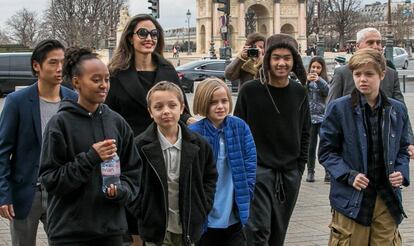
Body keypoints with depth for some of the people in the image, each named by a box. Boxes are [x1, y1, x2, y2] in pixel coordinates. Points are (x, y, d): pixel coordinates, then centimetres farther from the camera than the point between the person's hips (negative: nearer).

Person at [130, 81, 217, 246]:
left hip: (189, 228, 3)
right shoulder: (139, 146, -8)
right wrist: (141, 212, -8)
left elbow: (210, 176, 11)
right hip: (156, 228, -2)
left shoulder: (198, 144, 0)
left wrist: (203, 207, 2)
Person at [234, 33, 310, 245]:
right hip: (257, 170, -3)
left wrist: (300, 167, 7)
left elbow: (304, 133, 12)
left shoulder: (299, 93, 5)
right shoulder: (250, 91, -5)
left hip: (290, 174, 4)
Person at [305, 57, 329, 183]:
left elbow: (328, 92, -13)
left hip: (323, 116, 0)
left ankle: (328, 171, -1)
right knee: (311, 146, 4)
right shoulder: (306, 79, 4)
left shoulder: (324, 80, 6)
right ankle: (310, 171, 15)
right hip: (309, 117, 0)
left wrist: (319, 80, -28)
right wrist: (307, 81, -28)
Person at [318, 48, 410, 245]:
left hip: (387, 199, 3)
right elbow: (326, 152, -1)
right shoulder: (339, 109, -4)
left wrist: (401, 173, -4)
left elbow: (402, 149, 16)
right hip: (351, 200, -3)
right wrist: (348, 175, -15)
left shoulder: (397, 110, 6)